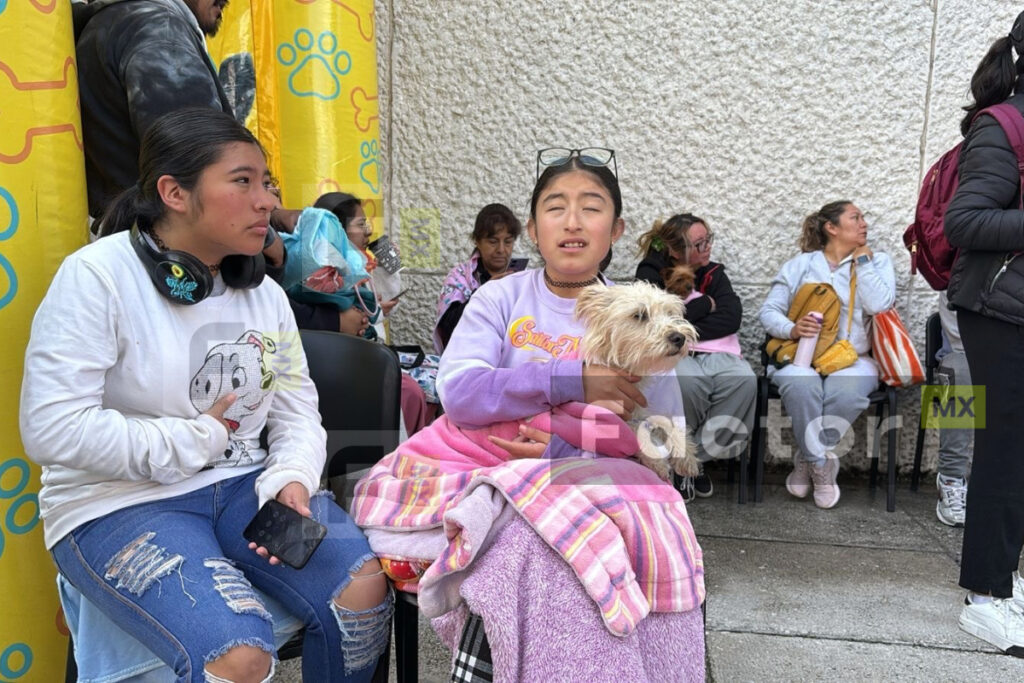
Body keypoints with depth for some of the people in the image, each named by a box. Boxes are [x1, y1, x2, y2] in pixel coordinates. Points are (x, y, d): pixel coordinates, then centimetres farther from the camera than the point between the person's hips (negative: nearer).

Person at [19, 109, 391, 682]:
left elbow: (298, 413, 4)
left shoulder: (264, 292, 6)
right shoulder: (97, 276, -12)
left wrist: (290, 480, -16)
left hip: (240, 484, 5)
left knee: (365, 586, -17)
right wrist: (197, 440, -15)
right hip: (123, 503, -5)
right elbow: (52, 429, -19)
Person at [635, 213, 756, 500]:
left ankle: (694, 458, -17)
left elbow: (731, 318, -3)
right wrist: (706, 304, -3)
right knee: (687, 381, -39)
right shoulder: (651, 273, 4)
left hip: (718, 353, 4)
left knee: (744, 380, -31)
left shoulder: (714, 273, 14)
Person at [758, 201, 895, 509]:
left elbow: (879, 305, -5)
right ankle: (823, 466, -19)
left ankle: (808, 461, -13)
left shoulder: (877, 261, 16)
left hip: (853, 358, 1)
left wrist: (862, 261, 2)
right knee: (800, 385, -37)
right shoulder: (800, 264, 15)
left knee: (845, 391, -35)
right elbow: (769, 310, 7)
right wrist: (791, 328, -14)